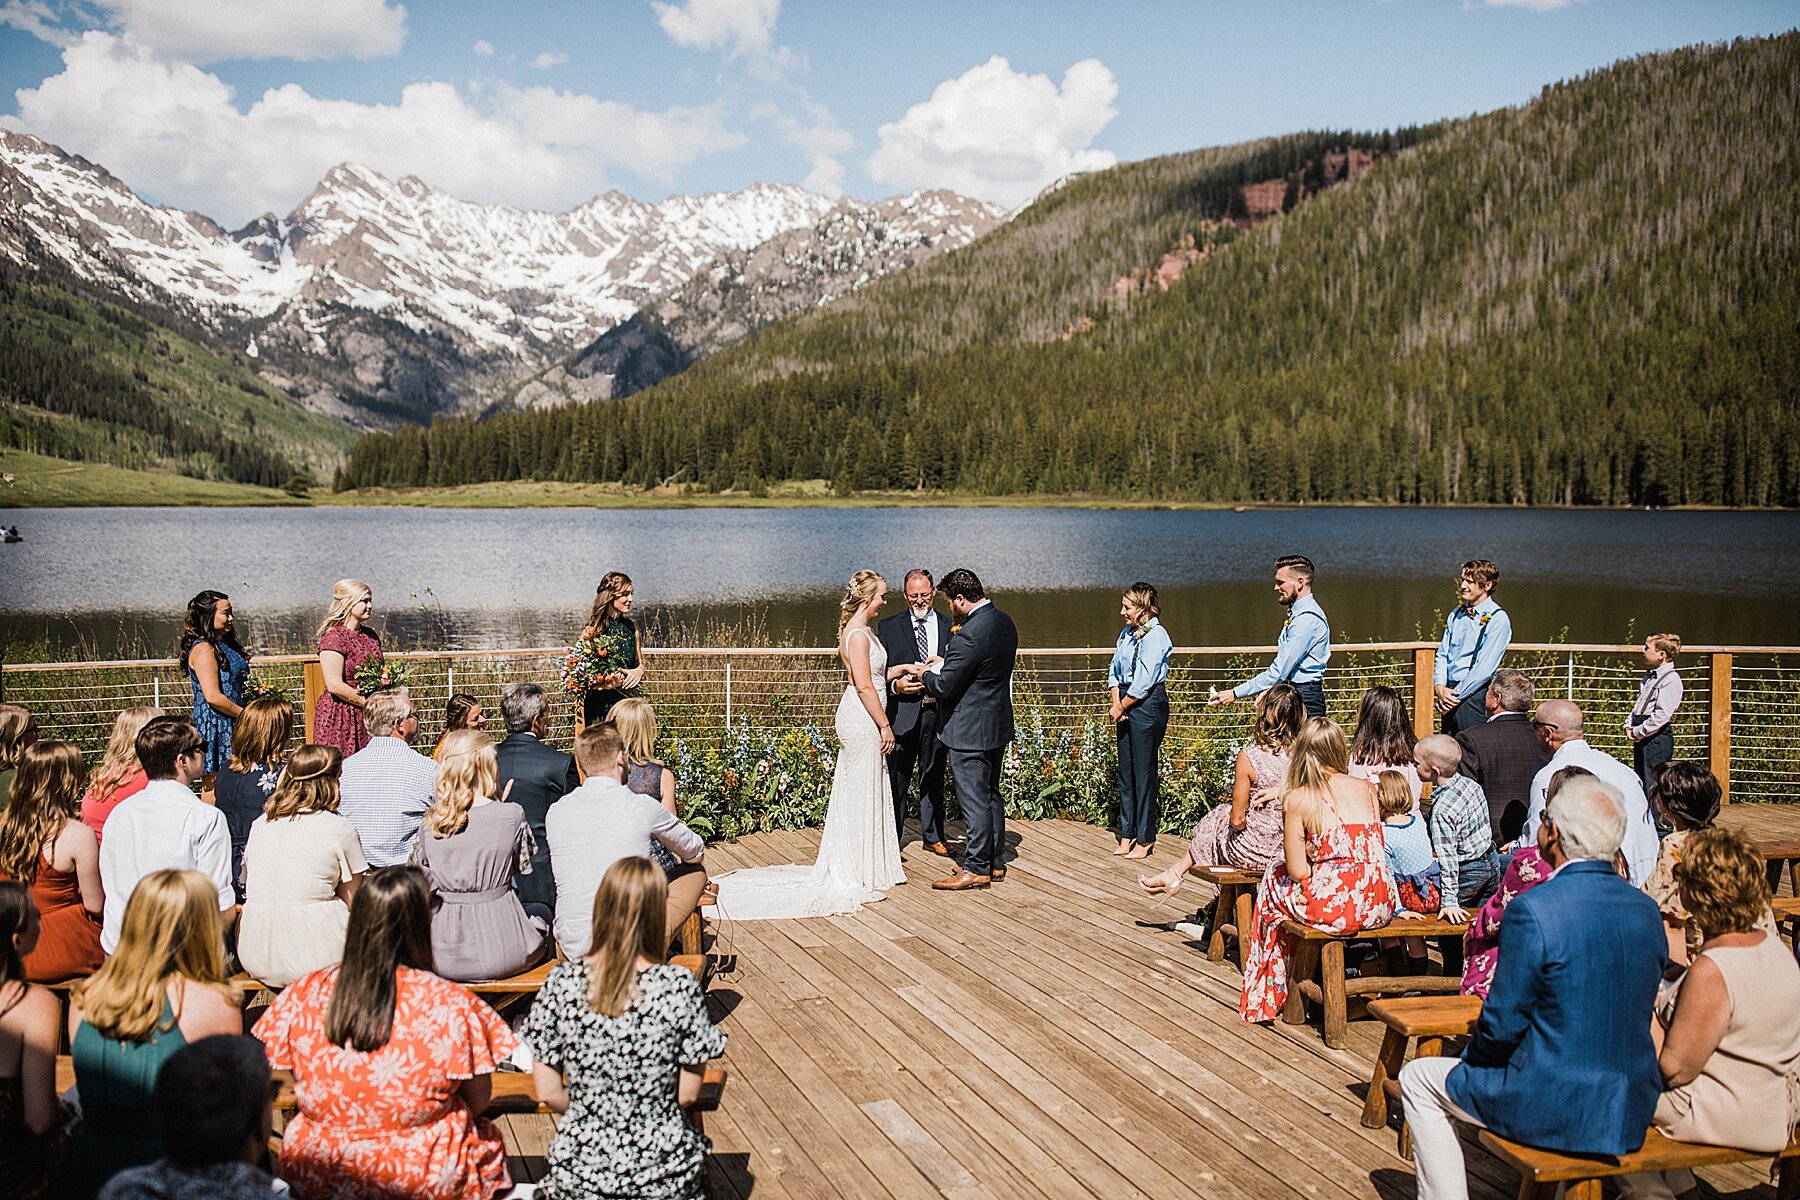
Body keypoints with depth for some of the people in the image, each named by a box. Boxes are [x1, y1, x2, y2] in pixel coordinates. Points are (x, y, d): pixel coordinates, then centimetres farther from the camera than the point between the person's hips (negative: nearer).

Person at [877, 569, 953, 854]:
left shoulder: (950, 626, 9)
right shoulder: (889, 627, 4)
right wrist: (895, 685, -17)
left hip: (937, 712, 2)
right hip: (902, 713, -2)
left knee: (933, 777, 13)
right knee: (897, 779, 0)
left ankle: (933, 836, 26)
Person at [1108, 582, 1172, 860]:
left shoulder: (1155, 636, -13)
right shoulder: (1128, 633, 13)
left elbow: (1143, 683, -17)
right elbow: (1115, 670, 15)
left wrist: (1121, 707, -8)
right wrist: (1116, 701, 0)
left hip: (1148, 705, -9)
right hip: (1127, 705, 9)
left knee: (1144, 773, -3)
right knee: (1125, 772, 10)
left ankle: (1145, 839, 4)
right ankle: (1127, 834, 17)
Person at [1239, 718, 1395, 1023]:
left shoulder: (1297, 800, -6)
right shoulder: (1366, 788, 7)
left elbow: (1298, 871, -6)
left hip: (1335, 906, -5)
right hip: (1380, 906, 5)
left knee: (1275, 881, 25)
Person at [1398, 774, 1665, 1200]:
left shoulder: (1532, 910, -22)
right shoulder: (1646, 910, -1)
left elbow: (1502, 1025, -16)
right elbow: (1636, 1013, 10)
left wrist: (1473, 1053, 6)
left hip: (1552, 1109, -7)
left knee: (1418, 1080, 16)